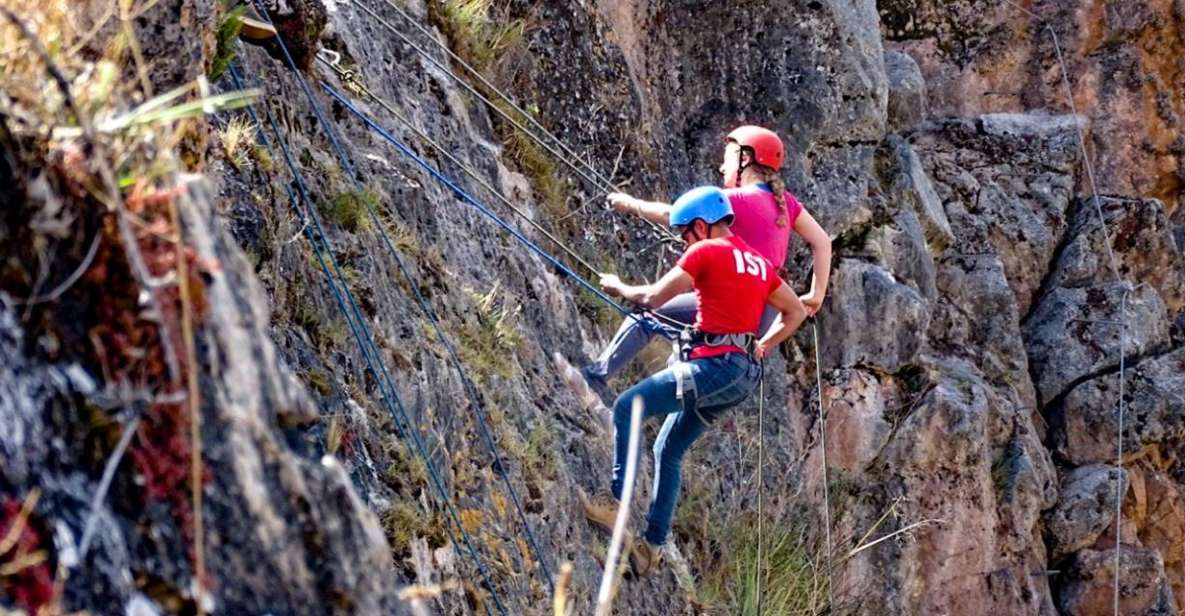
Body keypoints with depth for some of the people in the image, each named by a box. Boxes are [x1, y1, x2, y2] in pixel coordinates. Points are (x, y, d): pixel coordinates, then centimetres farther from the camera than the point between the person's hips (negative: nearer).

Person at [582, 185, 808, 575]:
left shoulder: (706, 252, -5)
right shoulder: (758, 262, 19)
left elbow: (653, 298, -7)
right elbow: (796, 312, 27)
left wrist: (617, 286, 11)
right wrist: (762, 348, 23)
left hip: (715, 366, -9)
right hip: (745, 374, 9)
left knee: (627, 408, -5)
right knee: (669, 451, 16)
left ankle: (618, 502, -13)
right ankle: (653, 544, 15)